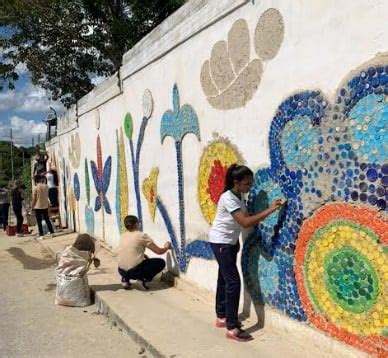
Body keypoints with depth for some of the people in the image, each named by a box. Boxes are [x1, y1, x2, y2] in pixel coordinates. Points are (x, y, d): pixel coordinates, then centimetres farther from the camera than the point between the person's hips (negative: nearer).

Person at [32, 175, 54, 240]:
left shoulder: (36, 188, -10)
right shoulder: (46, 186, 0)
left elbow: (34, 198, -7)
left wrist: (32, 206, 1)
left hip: (38, 206, -4)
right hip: (45, 206, 4)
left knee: (39, 221, 0)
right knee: (47, 220, 13)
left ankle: (41, 235, -1)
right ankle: (52, 232, 14)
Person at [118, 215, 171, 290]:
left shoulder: (123, 236, 10)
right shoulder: (142, 235, -7)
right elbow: (159, 251, 1)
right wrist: (166, 247, 21)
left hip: (121, 271, 6)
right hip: (134, 270, -6)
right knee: (161, 262, 12)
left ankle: (125, 279, 18)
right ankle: (144, 279, -4)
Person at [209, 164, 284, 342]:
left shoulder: (240, 196, 4)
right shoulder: (228, 198, -24)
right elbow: (245, 222, -32)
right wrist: (270, 210, -32)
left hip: (230, 242, 9)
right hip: (220, 242, -9)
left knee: (224, 279, 16)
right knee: (233, 282, -11)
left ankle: (221, 317, 29)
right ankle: (232, 328, -6)